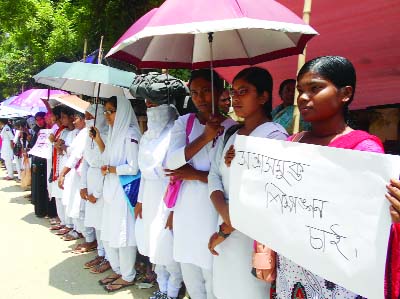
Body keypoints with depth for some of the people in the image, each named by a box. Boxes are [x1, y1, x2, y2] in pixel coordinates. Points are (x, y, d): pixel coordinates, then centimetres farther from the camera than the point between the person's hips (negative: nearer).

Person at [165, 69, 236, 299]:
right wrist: (204, 138, -19)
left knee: (213, 275, 4)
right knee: (189, 276, 17)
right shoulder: (183, 123, 5)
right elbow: (172, 162, -10)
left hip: (213, 210, -3)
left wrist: (197, 175, -12)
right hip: (185, 210, 4)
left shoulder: (231, 128, -4)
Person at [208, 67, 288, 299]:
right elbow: (214, 176, 5)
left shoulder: (274, 135, -11)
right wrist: (224, 213, -14)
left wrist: (225, 231, -10)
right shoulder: (230, 134, 11)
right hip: (226, 226, 6)